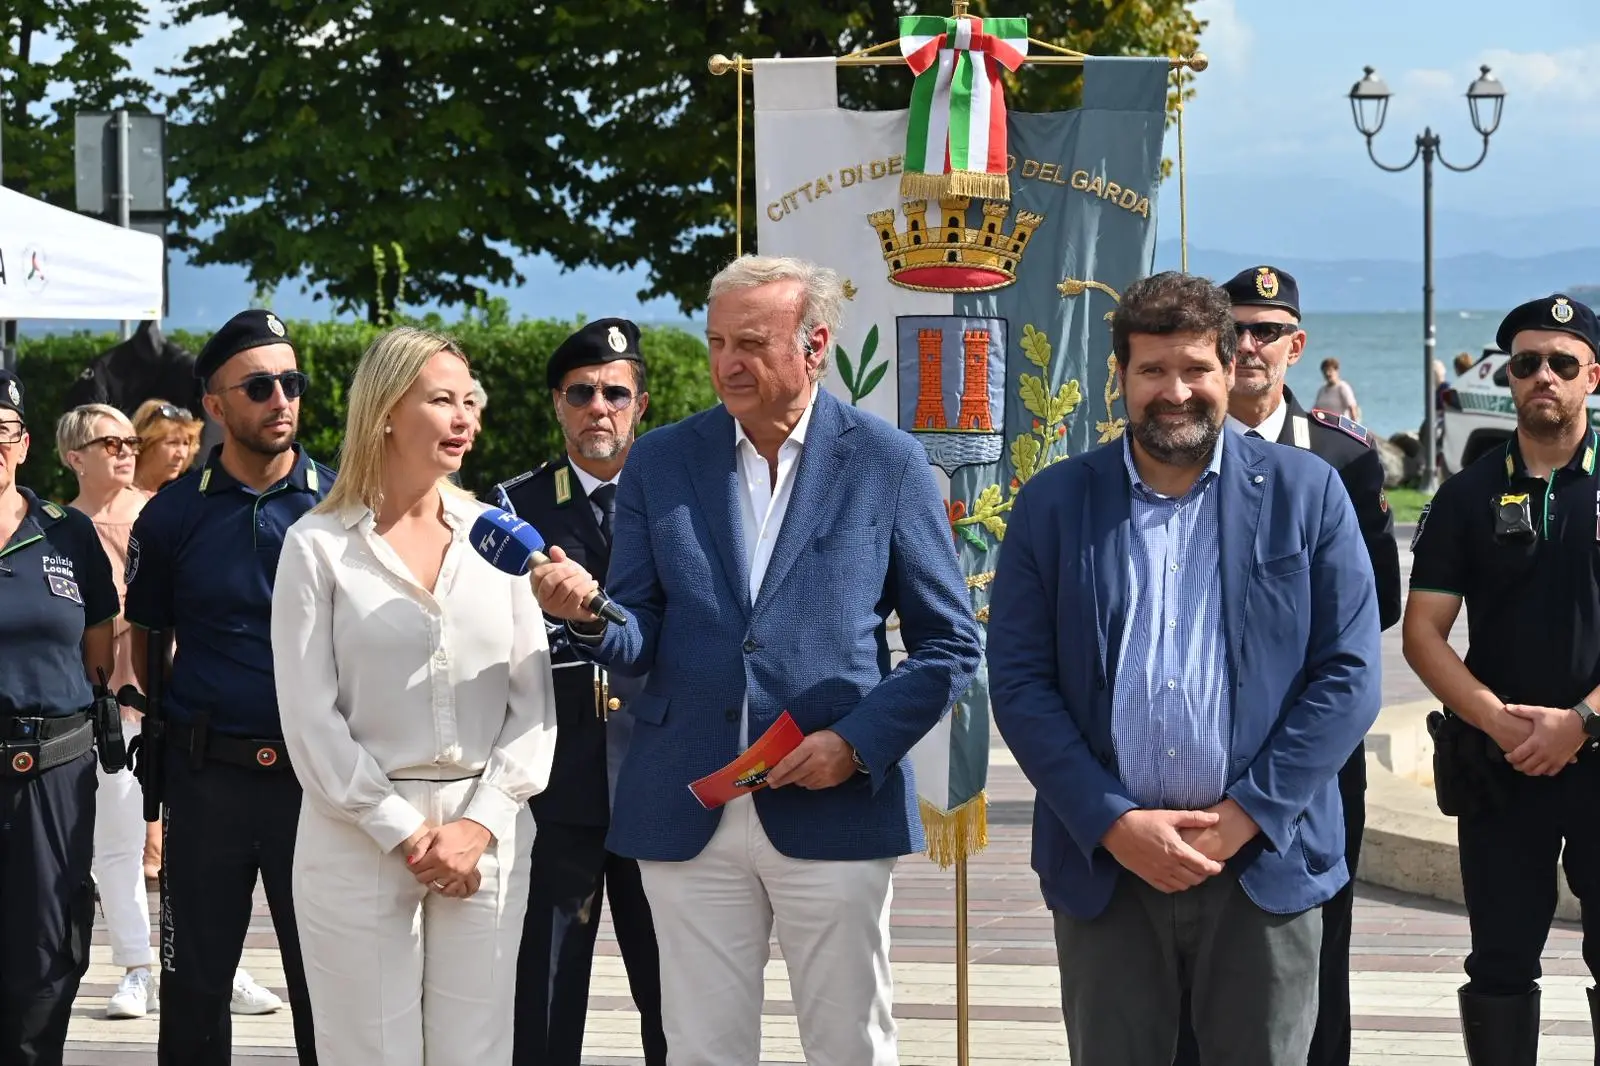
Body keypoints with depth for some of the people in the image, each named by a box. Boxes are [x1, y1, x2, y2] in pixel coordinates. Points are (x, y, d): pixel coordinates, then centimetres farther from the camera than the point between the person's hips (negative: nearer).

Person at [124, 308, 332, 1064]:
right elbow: (144, 634, 13)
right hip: (208, 774, 1)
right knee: (195, 984, 8)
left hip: (318, 769, -1)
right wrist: (153, 721, 9)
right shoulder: (174, 513, 2)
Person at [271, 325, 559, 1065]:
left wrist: (481, 824, -6)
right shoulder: (318, 546, 0)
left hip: (487, 833, 2)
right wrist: (402, 832, -9)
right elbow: (310, 715, -4)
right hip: (358, 836, -2)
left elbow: (532, 699, 5)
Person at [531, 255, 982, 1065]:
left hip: (835, 808, -2)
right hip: (690, 816, 2)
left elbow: (949, 644, 2)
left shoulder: (888, 464, 0)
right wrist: (588, 613, -19)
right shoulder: (660, 462, 6)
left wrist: (859, 743, -11)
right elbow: (639, 641, 4)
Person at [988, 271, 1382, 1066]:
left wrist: (1242, 817, -9)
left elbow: (1349, 676, -1)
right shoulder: (1053, 504, 5)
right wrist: (1114, 823, -9)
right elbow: (1019, 684, 1)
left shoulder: (1307, 493, 2)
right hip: (1103, 860, 1)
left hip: (1265, 859, -1)